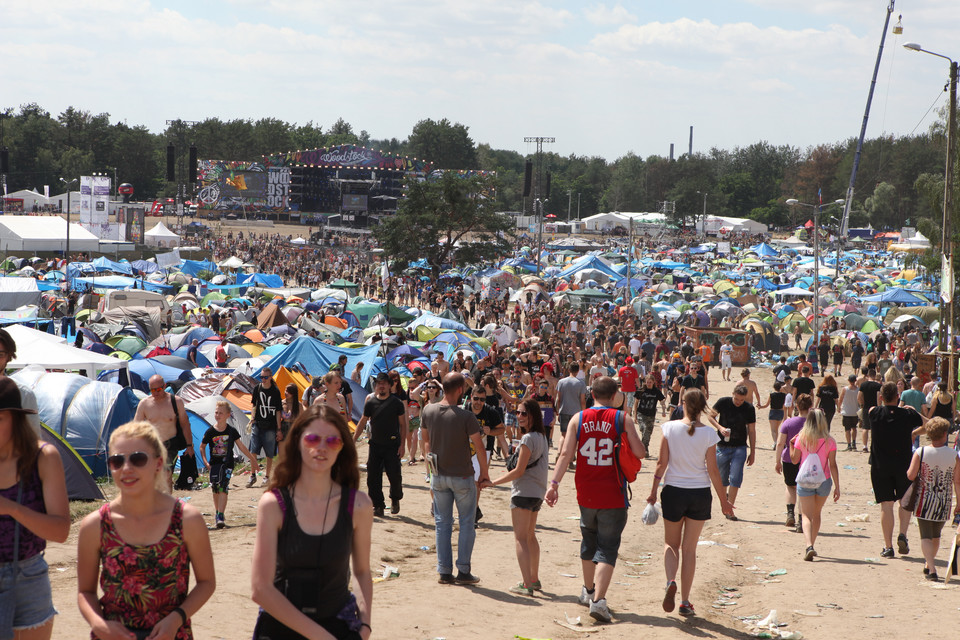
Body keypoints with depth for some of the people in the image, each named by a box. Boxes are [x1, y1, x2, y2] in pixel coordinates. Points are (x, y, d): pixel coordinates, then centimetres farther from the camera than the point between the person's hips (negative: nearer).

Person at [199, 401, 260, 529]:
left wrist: (253, 459, 14)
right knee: (215, 489, 6)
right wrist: (205, 461, -2)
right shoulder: (210, 432, -2)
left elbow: (241, 446, 9)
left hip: (227, 464, -2)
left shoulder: (231, 431, -2)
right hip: (214, 464, 2)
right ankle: (218, 513, 25)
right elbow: (202, 447, 10)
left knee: (223, 488, -14)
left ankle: (220, 517, -20)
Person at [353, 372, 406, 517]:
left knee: (394, 475, -5)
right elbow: (363, 422, 13)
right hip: (375, 444, 3)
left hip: (392, 445, -3)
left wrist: (402, 445, -5)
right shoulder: (370, 402, 5)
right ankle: (378, 505, 10)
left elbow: (402, 425, 2)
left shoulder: (396, 402, -1)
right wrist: (353, 440, 10)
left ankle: (395, 499, 23)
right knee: (373, 478, 0)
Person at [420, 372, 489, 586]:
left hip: (438, 476, 4)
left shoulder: (428, 411, -4)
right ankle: (463, 571, 9)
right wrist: (484, 473, 0)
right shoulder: (466, 417, -18)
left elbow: (426, 440, 8)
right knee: (466, 524, 9)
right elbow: (479, 447, -12)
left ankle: (444, 572, 13)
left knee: (442, 524, 11)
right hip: (462, 476, -4)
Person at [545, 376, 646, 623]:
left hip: (586, 494, 3)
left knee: (589, 542, 23)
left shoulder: (578, 419, 1)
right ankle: (599, 599, -14)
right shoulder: (622, 419, -6)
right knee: (607, 548, -1)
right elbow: (640, 453, -9)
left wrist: (554, 483, -6)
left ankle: (588, 591, 37)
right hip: (613, 496, -3)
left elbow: (566, 453, -6)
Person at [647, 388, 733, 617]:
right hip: (700, 493, 0)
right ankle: (685, 602, 11)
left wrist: (653, 492, 6)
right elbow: (713, 470, -5)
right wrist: (723, 500, 6)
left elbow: (662, 463, -5)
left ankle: (671, 581, -14)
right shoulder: (709, 433, -7)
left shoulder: (670, 428, -8)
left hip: (674, 491, 0)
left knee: (671, 544, 15)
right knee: (689, 548, 10)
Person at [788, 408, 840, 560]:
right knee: (816, 514, 20)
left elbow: (794, 460, 1)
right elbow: (833, 465, -7)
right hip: (824, 480, 1)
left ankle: (809, 546, -22)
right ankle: (812, 545, 29)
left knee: (806, 515, -1)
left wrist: (791, 444, 16)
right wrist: (837, 487, -3)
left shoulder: (801, 439, -7)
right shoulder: (829, 441, -7)